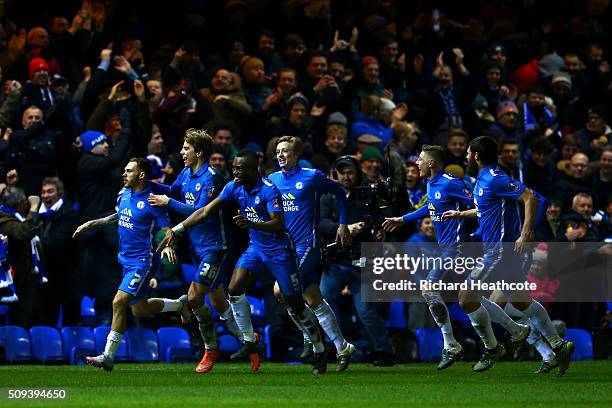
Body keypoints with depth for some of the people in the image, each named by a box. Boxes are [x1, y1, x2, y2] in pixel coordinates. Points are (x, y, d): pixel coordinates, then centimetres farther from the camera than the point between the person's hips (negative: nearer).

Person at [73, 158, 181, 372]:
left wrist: (168, 247, -31)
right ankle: (180, 305, 41)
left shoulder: (151, 201, -15)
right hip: (126, 259, 9)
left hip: (141, 262, -9)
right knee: (139, 309, 17)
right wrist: (92, 223, 23)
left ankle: (108, 356, -13)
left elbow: (168, 231, -11)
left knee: (119, 302, -18)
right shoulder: (124, 194, 7)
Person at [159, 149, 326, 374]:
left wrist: (252, 224, -49)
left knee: (296, 305, -2)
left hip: (279, 249, -6)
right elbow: (205, 212, -2)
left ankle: (319, 352, 12)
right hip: (256, 247, 6)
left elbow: (279, 224, -32)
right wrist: (175, 230, -7)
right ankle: (250, 342, 2)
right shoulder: (234, 187, -4)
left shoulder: (269, 190, -24)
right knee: (234, 290, -12)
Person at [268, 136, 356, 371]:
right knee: (313, 300, 7)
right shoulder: (273, 180, 10)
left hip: (307, 244, -6)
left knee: (281, 290, -18)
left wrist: (343, 224, 5)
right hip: (286, 245, 6)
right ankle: (342, 348, 14)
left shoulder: (312, 176, -5)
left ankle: (311, 337, -2)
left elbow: (339, 192, 7)